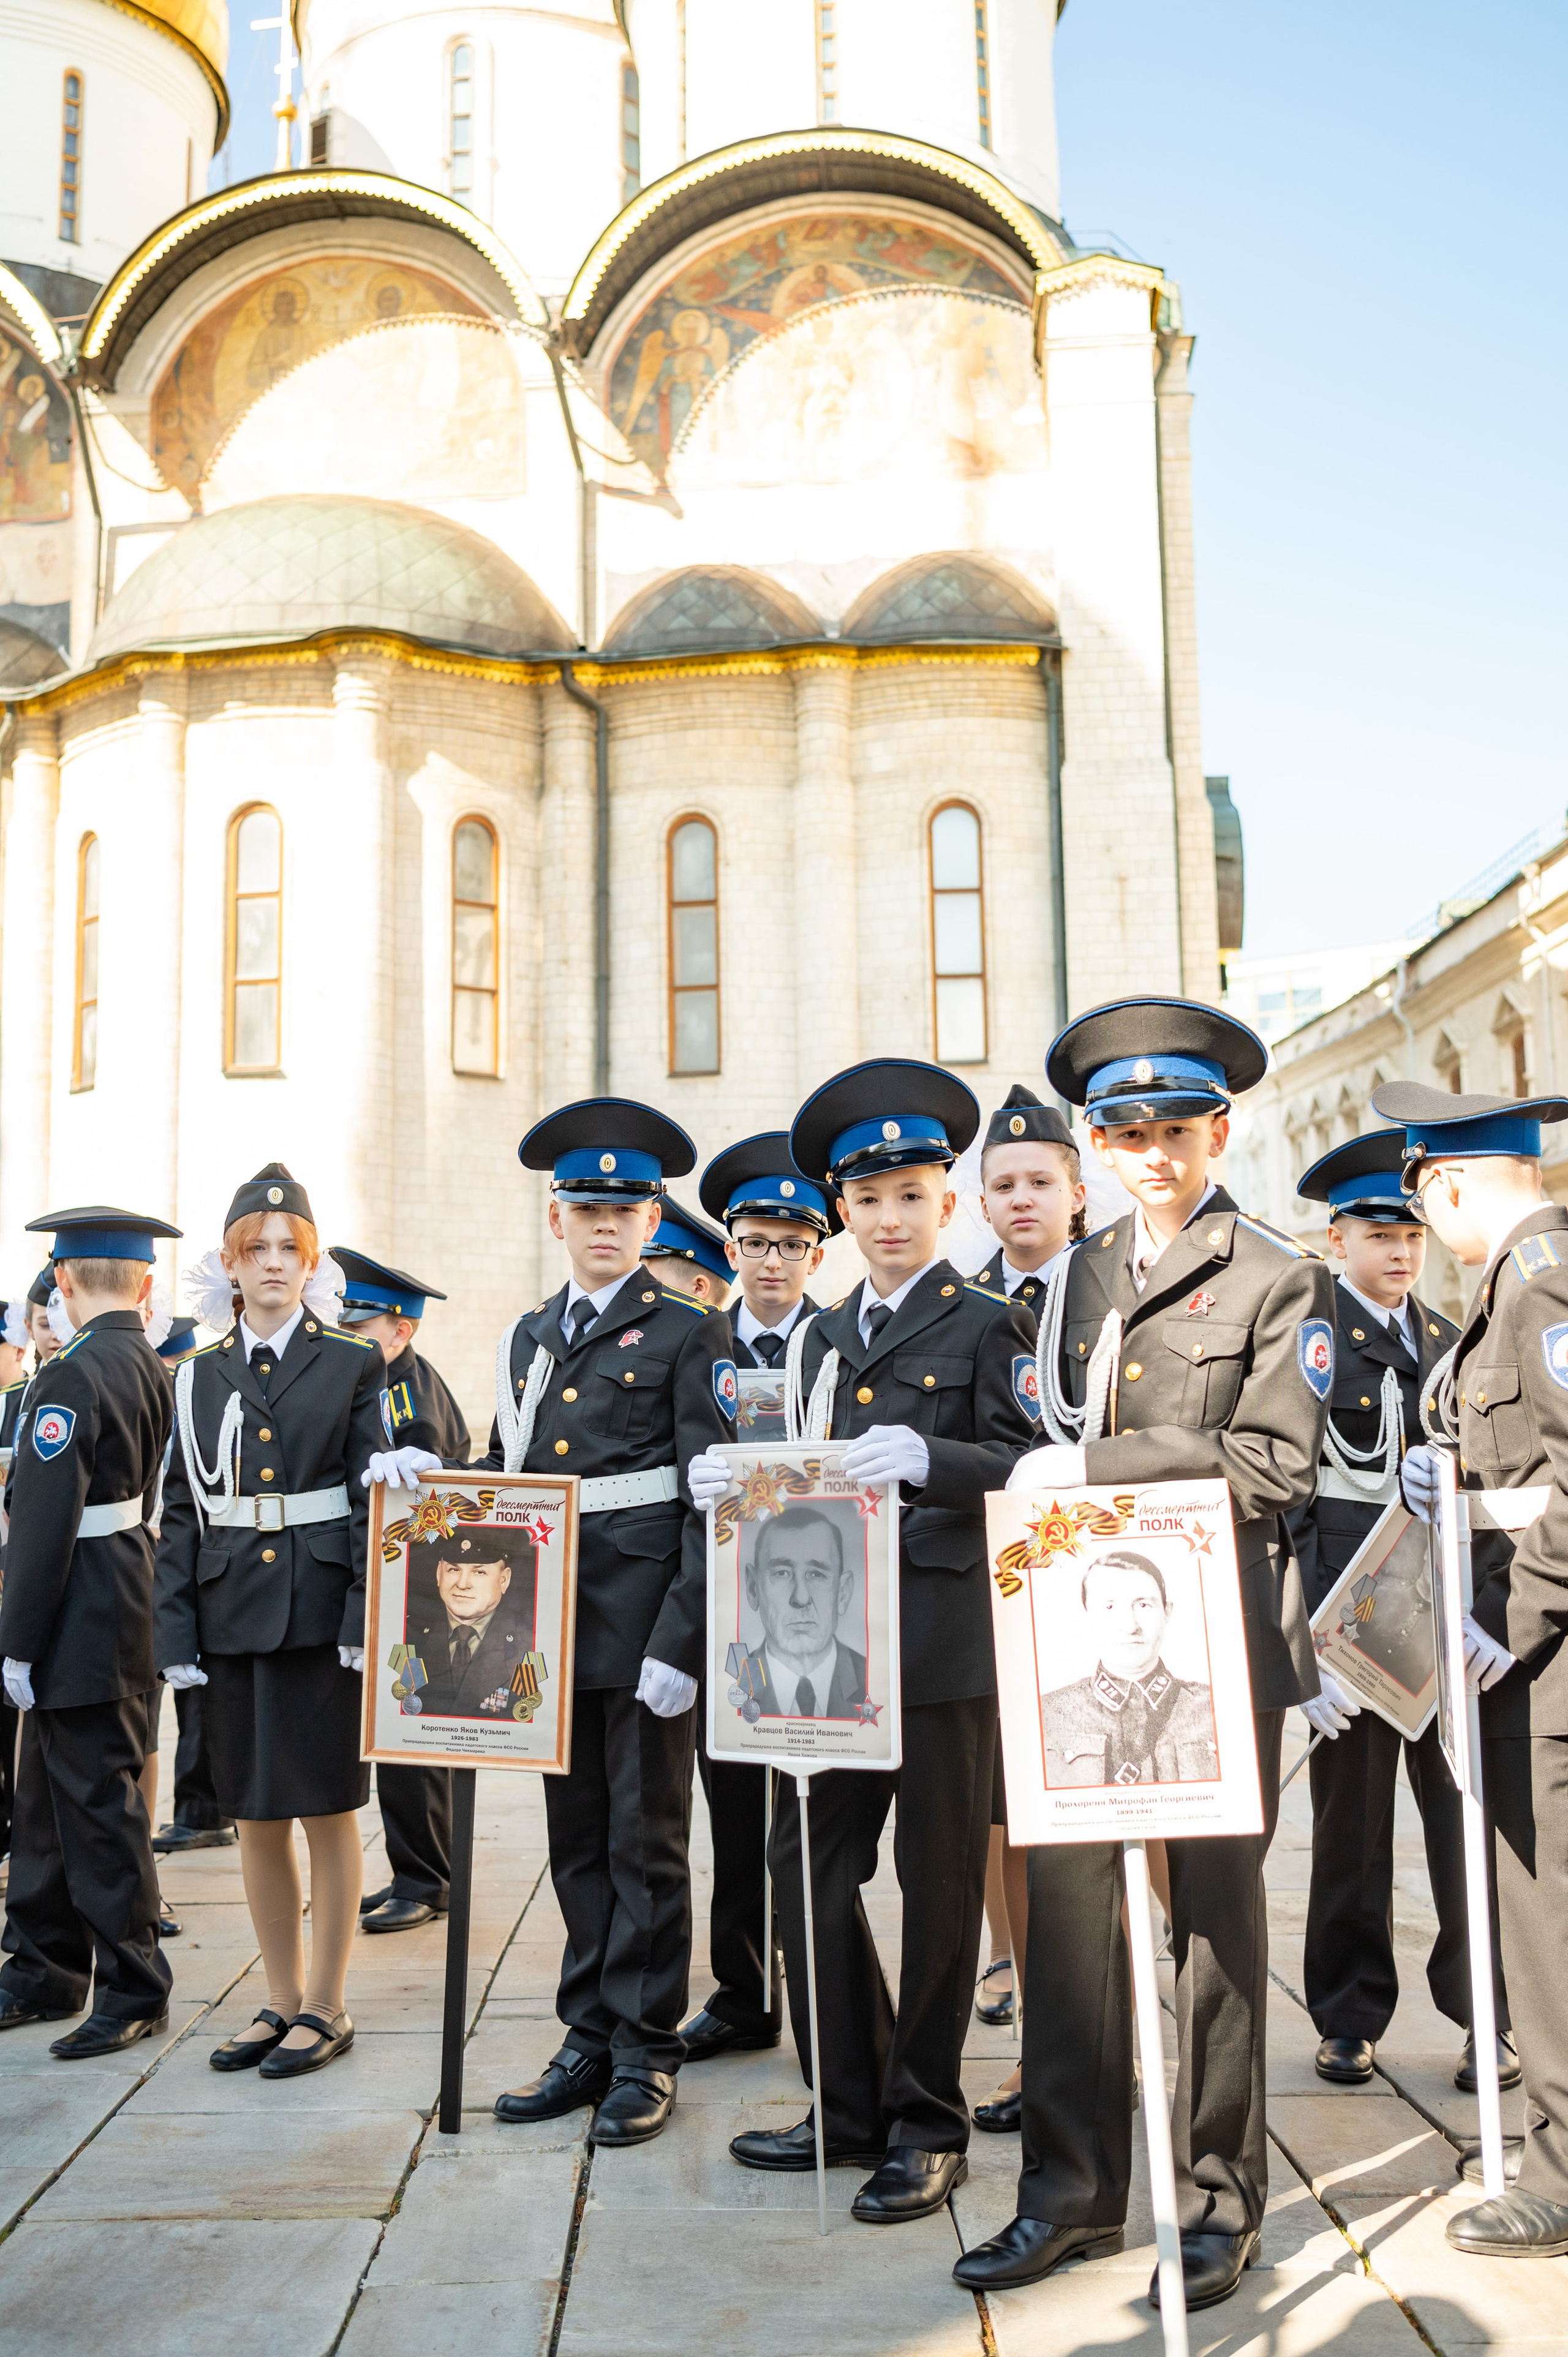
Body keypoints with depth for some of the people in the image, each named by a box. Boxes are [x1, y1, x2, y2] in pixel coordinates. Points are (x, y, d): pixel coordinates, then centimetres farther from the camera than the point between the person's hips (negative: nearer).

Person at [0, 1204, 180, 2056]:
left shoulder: (73, 1379, -17)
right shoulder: (159, 1374, 9)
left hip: (82, 1627, -9)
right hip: (131, 1619, 9)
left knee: (98, 1806, 1)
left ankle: (133, 1994, 11)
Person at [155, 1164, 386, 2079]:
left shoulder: (354, 1366, 0)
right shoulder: (199, 1379, 9)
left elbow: (375, 1500, -4)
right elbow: (182, 1513, 7)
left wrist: (367, 1621, -12)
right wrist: (177, 1633, 0)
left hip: (321, 1614, -3)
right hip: (232, 1616, 3)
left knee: (330, 1813, 4)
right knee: (255, 1816, 11)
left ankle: (326, 2007, 17)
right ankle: (282, 2002, 25)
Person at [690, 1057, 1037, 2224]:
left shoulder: (990, 1325, -1)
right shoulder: (824, 1337, 17)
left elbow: (1021, 1468, -13)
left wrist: (927, 1458, -31)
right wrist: (745, 1481, -3)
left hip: (947, 1637, -6)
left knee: (939, 1881, 4)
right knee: (808, 1866, 8)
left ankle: (927, 2127, 20)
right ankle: (855, 2109, 25)